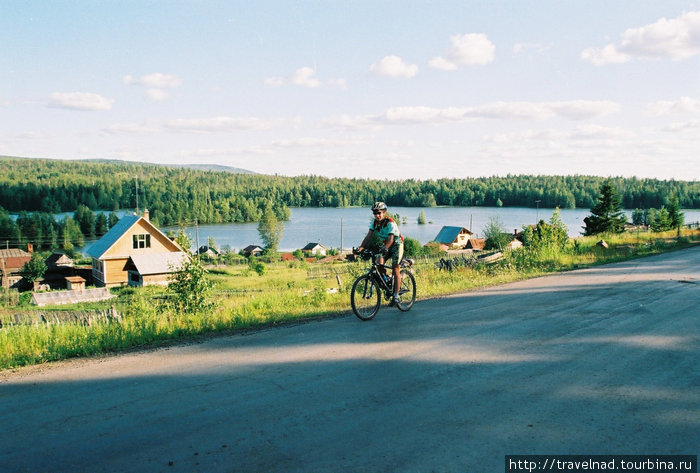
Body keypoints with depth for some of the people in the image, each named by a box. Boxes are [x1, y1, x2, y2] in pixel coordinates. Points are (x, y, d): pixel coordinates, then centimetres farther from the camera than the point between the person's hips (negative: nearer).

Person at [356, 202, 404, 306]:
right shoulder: (374, 222, -7)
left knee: (395, 270, -10)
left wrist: (385, 248, -54)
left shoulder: (390, 223, -25)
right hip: (385, 246, 6)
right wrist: (361, 248, -29)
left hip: (397, 245, -6)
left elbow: (391, 239, -36)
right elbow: (369, 236, -14)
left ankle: (396, 296, -7)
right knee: (379, 263, -18)